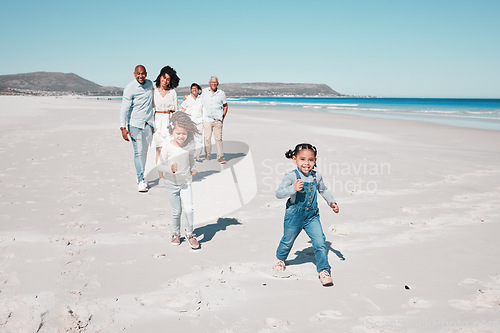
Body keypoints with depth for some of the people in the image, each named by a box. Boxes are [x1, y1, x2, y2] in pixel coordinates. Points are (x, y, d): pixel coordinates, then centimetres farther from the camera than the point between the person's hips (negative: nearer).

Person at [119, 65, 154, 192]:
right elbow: (124, 109, -12)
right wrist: (123, 127, -19)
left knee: (144, 152, 9)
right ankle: (141, 180, -3)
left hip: (148, 123, 5)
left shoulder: (149, 84, 9)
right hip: (135, 124, -5)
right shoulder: (129, 89, -10)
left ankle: (140, 177, 21)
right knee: (138, 152, -8)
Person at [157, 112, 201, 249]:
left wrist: (192, 168, 5)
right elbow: (160, 165, -11)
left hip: (186, 182, 2)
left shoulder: (190, 145, -7)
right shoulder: (167, 147, -17)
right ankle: (176, 233, 34)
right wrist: (171, 168, -27)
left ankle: (189, 233, 13)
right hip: (171, 183, -1)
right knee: (176, 211, 9)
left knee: (189, 209, -10)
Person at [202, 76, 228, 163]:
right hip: (207, 119, 1)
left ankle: (220, 157, 3)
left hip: (218, 120, 0)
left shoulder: (221, 93, 6)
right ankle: (207, 155, 14)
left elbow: (225, 106, 15)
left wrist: (223, 117, 8)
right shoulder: (204, 91, 6)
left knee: (218, 138, -3)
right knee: (207, 138, 2)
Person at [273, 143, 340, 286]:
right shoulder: (291, 176, -17)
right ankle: (280, 258, 48)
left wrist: (332, 202, 7)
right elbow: (278, 193, -23)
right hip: (295, 215, -3)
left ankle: (323, 271, 5)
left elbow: (323, 190, 19)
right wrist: (292, 189, -38)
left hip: (312, 216, 3)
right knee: (288, 241, 17)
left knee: (320, 243, -8)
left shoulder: (316, 176, -1)